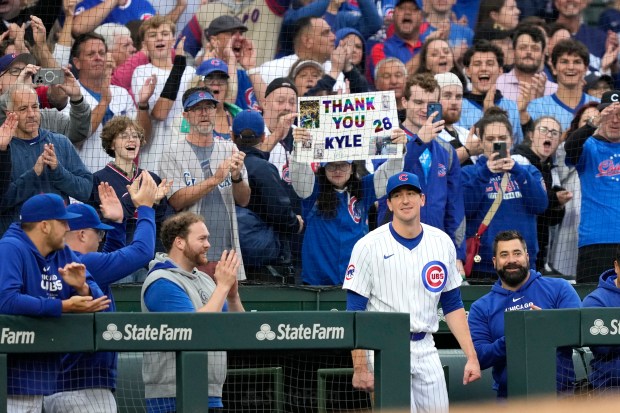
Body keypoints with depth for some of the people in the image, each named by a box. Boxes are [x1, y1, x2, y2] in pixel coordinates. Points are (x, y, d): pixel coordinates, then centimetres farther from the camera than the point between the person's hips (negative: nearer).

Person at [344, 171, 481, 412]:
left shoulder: (442, 243, 9)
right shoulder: (370, 246, -6)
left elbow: (453, 305, 14)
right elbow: (355, 311, -7)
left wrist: (471, 356, 6)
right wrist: (360, 368, -14)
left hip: (426, 350, 5)